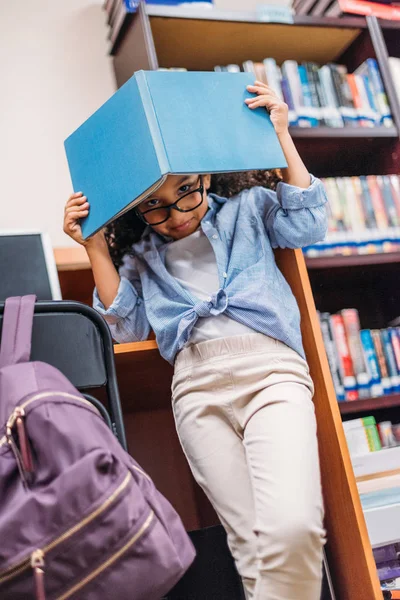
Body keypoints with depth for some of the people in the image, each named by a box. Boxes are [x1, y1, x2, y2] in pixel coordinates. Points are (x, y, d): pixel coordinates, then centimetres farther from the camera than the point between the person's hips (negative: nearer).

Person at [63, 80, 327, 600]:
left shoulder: (248, 207, 21)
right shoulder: (141, 250, 24)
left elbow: (306, 226, 8)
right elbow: (128, 326, 17)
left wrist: (280, 137, 8)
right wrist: (97, 250, 11)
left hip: (271, 368, -1)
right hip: (197, 385, 2)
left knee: (293, 528, -25)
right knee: (251, 543, -7)